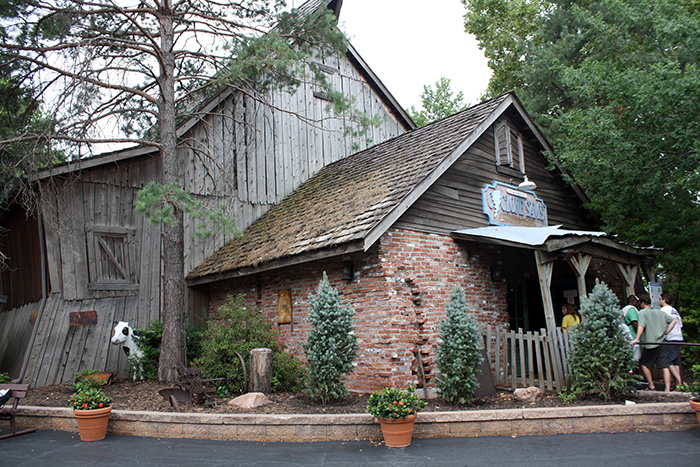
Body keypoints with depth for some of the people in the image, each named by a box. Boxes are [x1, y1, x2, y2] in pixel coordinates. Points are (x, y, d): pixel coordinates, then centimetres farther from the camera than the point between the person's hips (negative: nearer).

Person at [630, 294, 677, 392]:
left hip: (650, 344, -5)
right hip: (662, 343, 5)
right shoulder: (659, 312, 13)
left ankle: (652, 386, 15)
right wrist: (666, 332, 14)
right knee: (665, 367, 3)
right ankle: (667, 390, -1)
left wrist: (637, 339, -25)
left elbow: (641, 326, -20)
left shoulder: (642, 312, -5)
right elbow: (674, 321, 16)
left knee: (644, 364, 13)